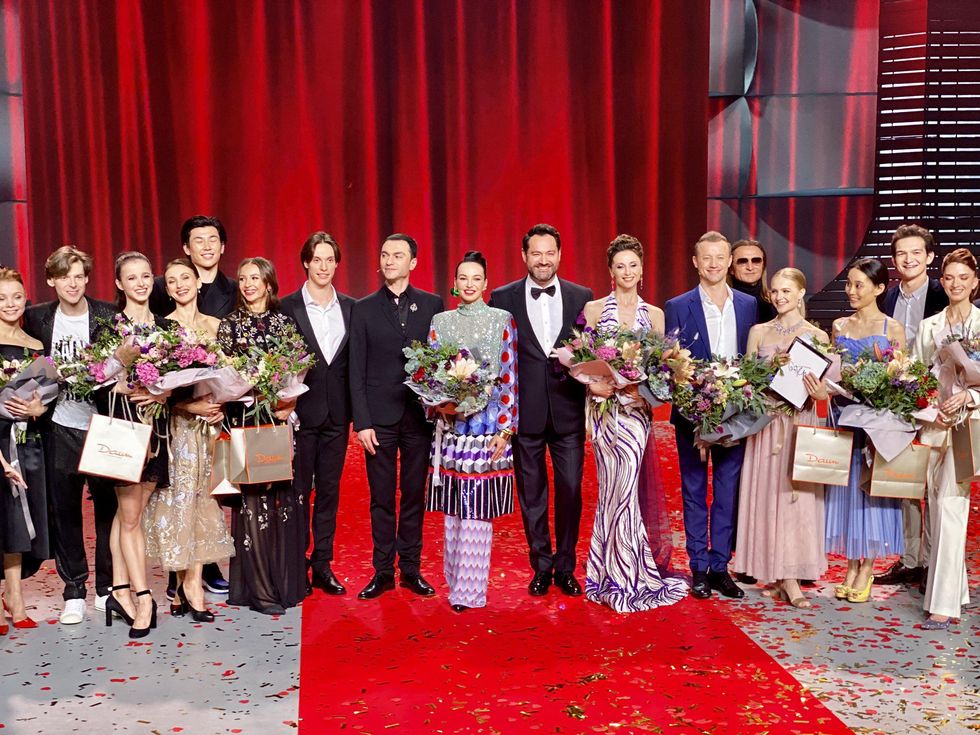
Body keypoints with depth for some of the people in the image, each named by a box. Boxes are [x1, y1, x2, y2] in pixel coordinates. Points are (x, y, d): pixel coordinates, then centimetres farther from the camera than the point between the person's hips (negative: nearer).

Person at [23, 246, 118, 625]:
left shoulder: (108, 316, -4)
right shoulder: (37, 318, 4)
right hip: (60, 428, 2)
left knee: (108, 507, 5)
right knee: (63, 509, 6)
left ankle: (108, 587, 18)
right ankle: (74, 591, 18)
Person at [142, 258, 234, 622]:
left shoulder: (214, 324, 10)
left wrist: (220, 405, -5)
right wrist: (190, 406, -18)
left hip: (210, 421, 4)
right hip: (177, 424, -4)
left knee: (201, 497, 3)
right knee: (180, 498, -2)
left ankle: (188, 581, 8)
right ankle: (191, 583, 5)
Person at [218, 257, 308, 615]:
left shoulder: (285, 321, 10)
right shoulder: (230, 324, 4)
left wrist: (289, 405, -8)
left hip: (282, 418, 2)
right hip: (246, 419, -2)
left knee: (284, 495, 5)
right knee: (253, 498, -3)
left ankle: (288, 581, 16)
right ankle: (258, 589, 4)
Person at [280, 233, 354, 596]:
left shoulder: (350, 307, 7)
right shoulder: (288, 307, -3)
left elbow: (355, 361, 8)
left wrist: (356, 409, 3)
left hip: (337, 413, 3)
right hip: (301, 411, -3)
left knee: (329, 490, 10)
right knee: (298, 490, 5)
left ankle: (322, 564, 19)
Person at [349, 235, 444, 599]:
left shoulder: (432, 305, 5)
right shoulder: (364, 309, 4)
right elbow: (357, 370, 1)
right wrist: (361, 421, -6)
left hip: (420, 415, 0)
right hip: (379, 416, 0)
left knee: (414, 495, 8)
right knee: (381, 498, 6)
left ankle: (411, 569, 19)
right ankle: (382, 572, 16)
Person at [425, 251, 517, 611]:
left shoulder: (502, 320, 3)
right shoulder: (441, 321, 10)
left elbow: (510, 378, 0)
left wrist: (505, 429, -6)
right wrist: (440, 404, -8)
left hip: (490, 425, -2)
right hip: (452, 424, 3)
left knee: (478, 510, -4)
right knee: (454, 509, 7)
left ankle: (469, 589, 3)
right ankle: (455, 581, 20)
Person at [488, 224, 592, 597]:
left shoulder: (582, 297, 5)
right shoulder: (503, 298, 2)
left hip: (568, 412, 1)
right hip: (525, 412, 0)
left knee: (570, 490, 4)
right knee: (532, 494, 9)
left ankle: (565, 567, 21)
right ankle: (541, 566, 24)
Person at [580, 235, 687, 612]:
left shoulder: (654, 314, 11)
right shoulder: (594, 309, 6)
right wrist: (592, 384, -14)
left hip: (636, 407, 1)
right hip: (604, 406, -1)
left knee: (620, 488, -4)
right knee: (616, 488, 0)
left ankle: (619, 576, 13)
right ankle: (624, 576, 14)